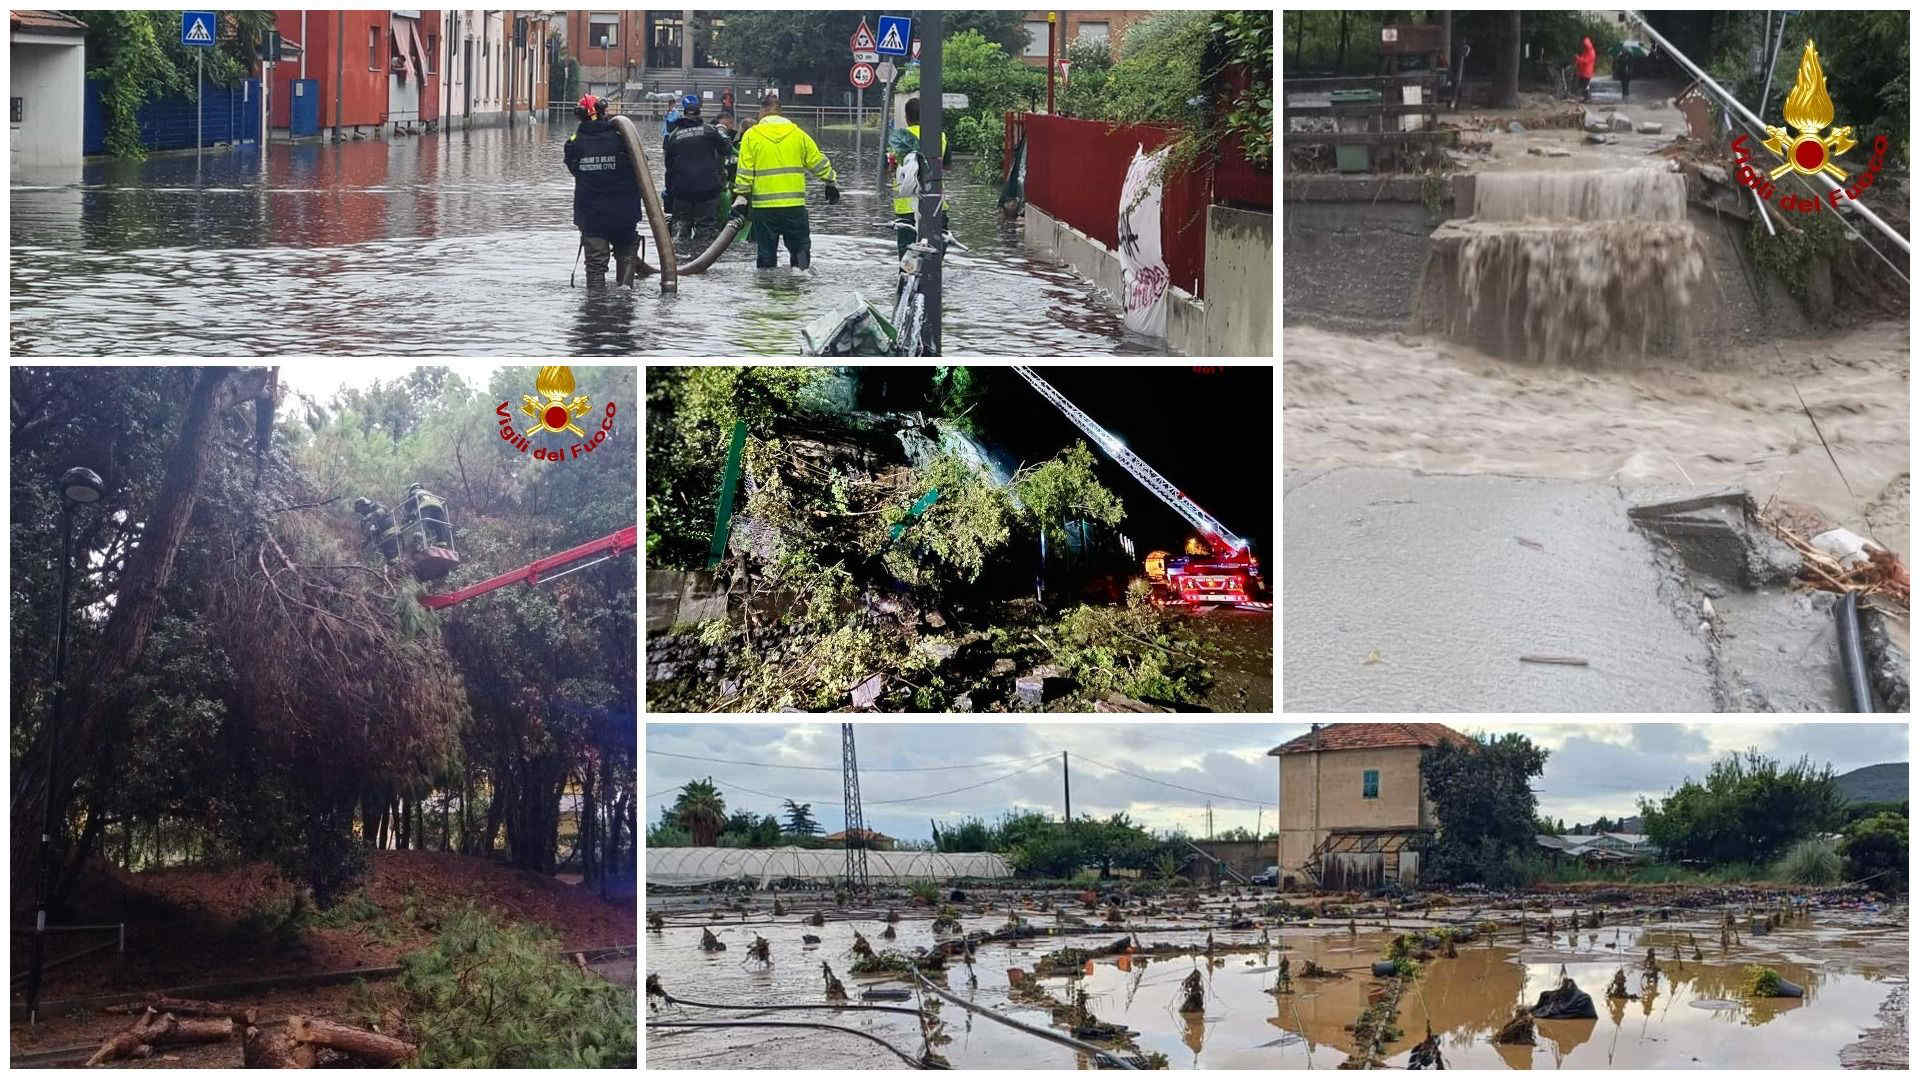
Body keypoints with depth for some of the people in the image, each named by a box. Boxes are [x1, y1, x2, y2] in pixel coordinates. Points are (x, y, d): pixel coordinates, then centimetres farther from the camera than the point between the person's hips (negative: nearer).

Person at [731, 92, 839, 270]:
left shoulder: (751, 135, -1)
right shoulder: (797, 134, 4)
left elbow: (744, 172, -5)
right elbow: (818, 162, 9)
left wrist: (740, 197, -1)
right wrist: (831, 183, 22)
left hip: (763, 206, -1)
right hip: (795, 205, 1)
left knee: (766, 250, 8)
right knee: (800, 246, 9)